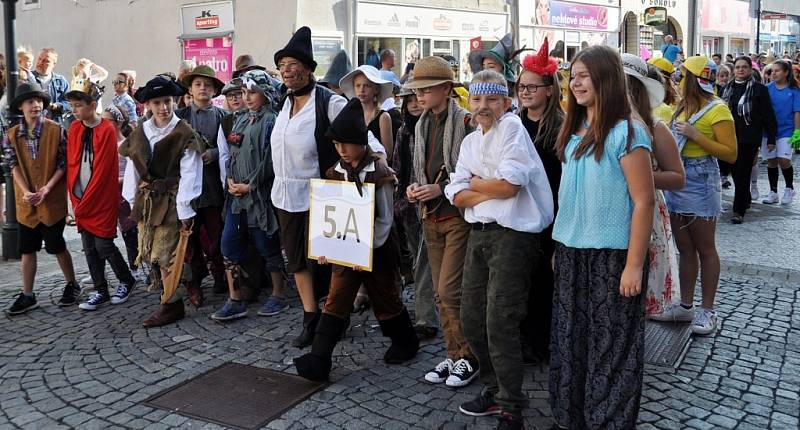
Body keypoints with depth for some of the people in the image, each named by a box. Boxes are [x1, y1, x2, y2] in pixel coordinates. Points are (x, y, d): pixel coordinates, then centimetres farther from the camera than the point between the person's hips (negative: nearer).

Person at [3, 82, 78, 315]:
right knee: (27, 250, 9)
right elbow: (14, 166, -2)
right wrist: (26, 192, -17)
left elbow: (63, 164, -6)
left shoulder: (56, 130, -6)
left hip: (53, 201, -3)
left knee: (57, 247, 6)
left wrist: (47, 188, -16)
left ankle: (72, 285, 25)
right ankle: (27, 295, 19)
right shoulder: (12, 135, 2)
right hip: (26, 203, 3)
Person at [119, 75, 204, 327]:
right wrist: (133, 200, 6)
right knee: (149, 252, 10)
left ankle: (172, 304, 7)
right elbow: (133, 167, 9)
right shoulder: (140, 132, 7)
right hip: (146, 199, 6)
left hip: (170, 200, -6)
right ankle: (171, 289, 23)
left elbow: (188, 174, -13)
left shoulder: (184, 134, -9)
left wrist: (185, 209, -15)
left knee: (164, 254, -5)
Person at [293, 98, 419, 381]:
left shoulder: (379, 173, -13)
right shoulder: (335, 173, 3)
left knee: (385, 300, 11)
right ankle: (318, 361, -1)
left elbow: (384, 219, -13)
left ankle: (406, 343, 35)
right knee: (335, 302, 0)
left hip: (376, 249, -4)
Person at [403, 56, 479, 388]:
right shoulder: (422, 124, 11)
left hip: (458, 215, -7)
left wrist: (441, 189, -19)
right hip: (431, 215, 8)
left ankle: (468, 358, 9)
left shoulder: (465, 122, -12)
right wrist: (413, 187, -1)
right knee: (441, 293, 12)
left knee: (449, 290, -8)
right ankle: (454, 355, 24)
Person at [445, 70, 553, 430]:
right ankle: (495, 389, 31)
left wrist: (475, 182, -1)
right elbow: (457, 195, 5)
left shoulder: (512, 128, -7)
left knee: (500, 324, -9)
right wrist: (493, 190, -9)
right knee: (471, 319, 13)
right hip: (479, 234, 8)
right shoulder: (470, 142, 15)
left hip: (512, 234, -8)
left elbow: (509, 184, -18)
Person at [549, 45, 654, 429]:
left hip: (611, 256, -7)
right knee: (570, 340, 15)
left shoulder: (626, 133, -12)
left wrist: (634, 266, -16)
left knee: (611, 346, 5)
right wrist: (559, 247, 11)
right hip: (571, 253, 7)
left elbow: (643, 202, -14)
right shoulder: (574, 132, 9)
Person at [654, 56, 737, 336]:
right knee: (685, 248, 13)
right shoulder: (683, 107, 12)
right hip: (676, 178, 7)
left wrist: (695, 135, -20)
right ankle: (685, 306, 22)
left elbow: (731, 154, -15)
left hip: (700, 181, -7)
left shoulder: (717, 110, -11)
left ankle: (707, 310, 13)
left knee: (705, 249, 3)